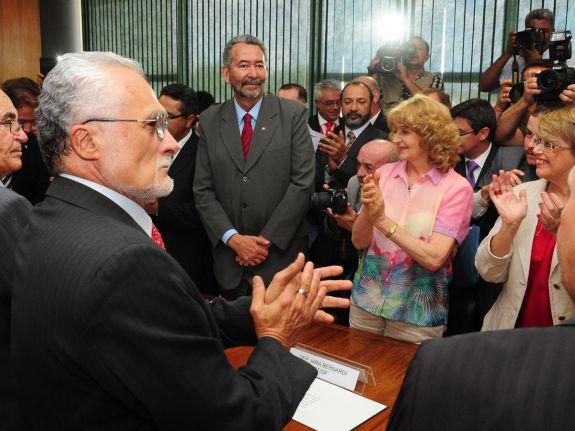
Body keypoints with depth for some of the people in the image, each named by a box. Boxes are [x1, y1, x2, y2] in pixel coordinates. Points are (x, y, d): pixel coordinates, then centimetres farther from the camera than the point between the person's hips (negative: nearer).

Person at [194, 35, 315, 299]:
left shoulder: (293, 115, -4)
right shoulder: (210, 121, 3)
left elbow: (303, 182, -9)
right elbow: (203, 190, 1)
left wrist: (266, 239, -12)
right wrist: (233, 238, -11)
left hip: (281, 254, -2)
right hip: (229, 257, 3)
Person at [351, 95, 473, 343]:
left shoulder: (456, 189, -12)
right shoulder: (384, 174, -2)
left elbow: (434, 259, -20)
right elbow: (359, 242, -4)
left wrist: (383, 220, -24)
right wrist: (368, 210, -23)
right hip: (366, 303, 4)